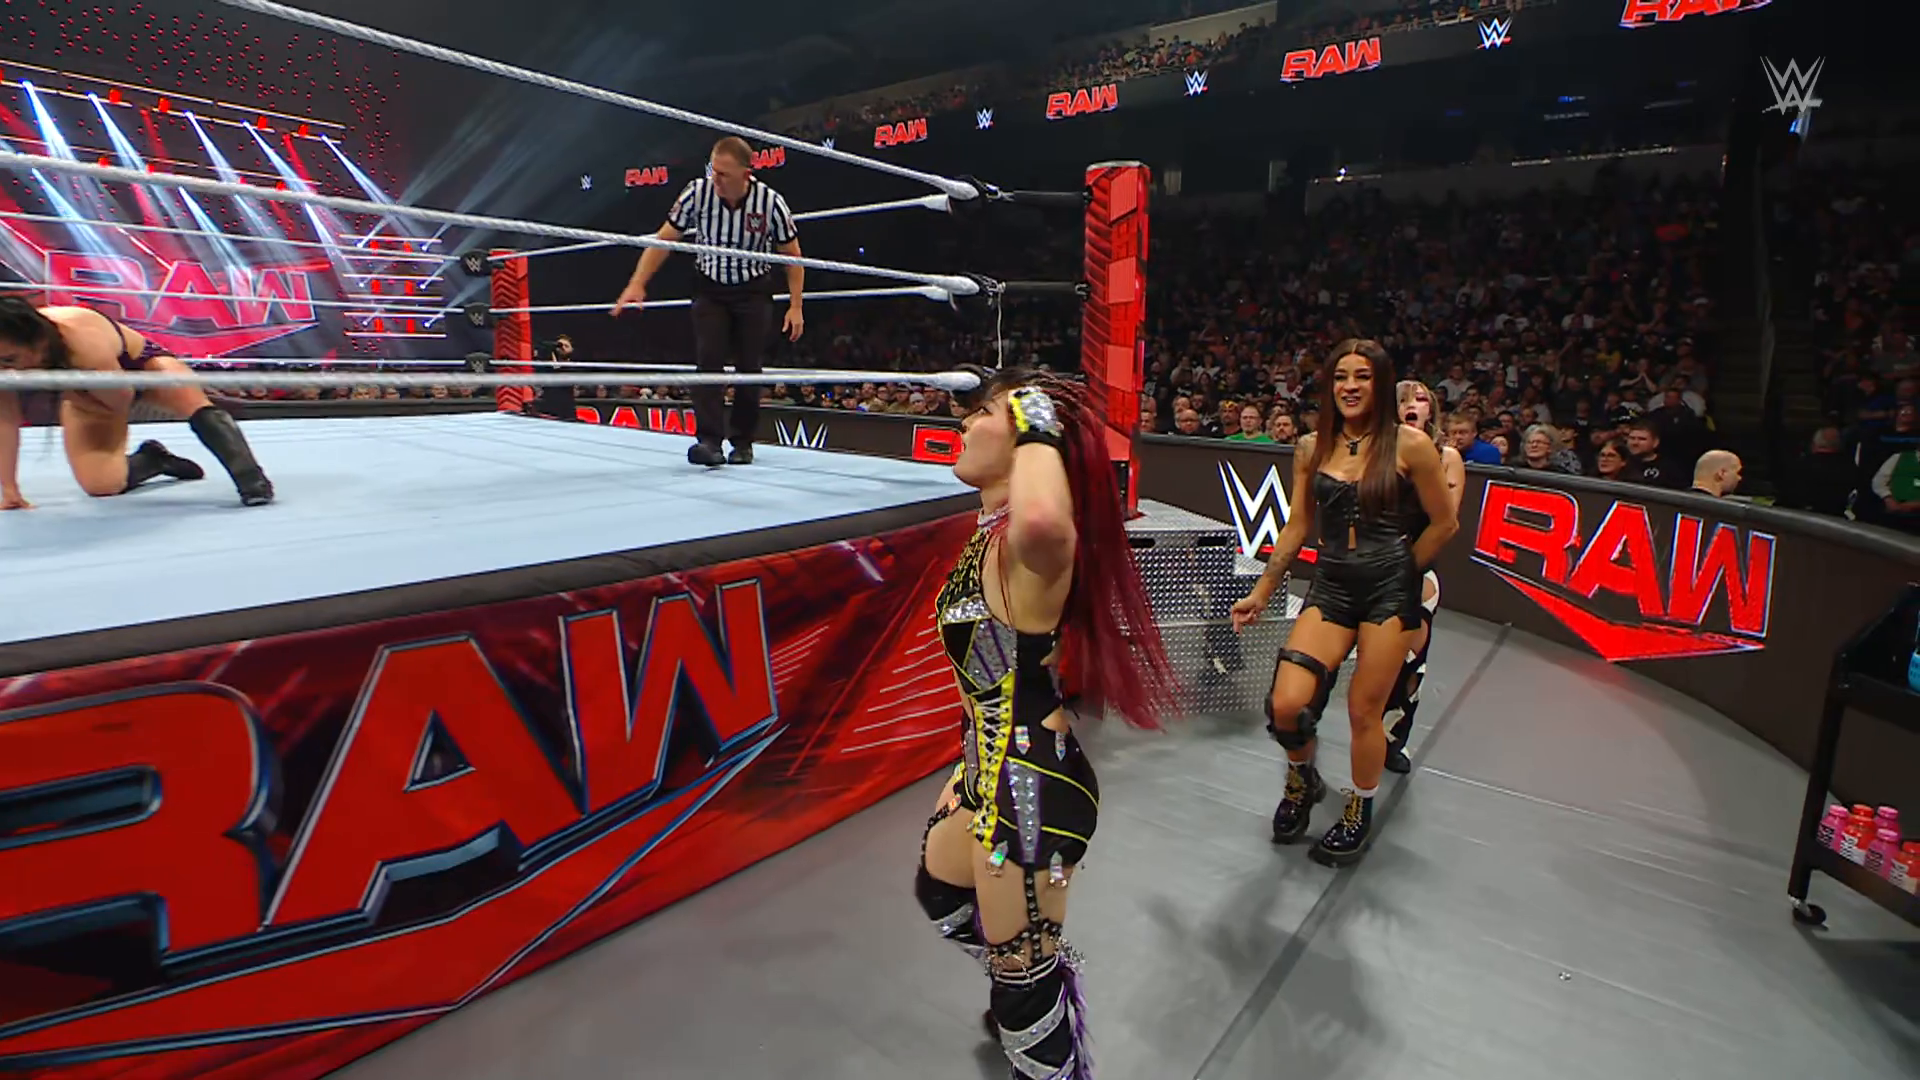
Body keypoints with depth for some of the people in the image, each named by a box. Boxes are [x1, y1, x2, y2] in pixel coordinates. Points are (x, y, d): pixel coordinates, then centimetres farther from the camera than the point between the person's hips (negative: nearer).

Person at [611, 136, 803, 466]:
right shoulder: (698, 192, -16)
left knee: (749, 365, -2)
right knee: (708, 359, -14)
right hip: (710, 288, 1)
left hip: (753, 290, -1)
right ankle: (709, 439, -18)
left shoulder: (770, 202, -18)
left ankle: (742, 441, 11)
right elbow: (664, 239, -6)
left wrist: (795, 306, -9)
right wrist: (637, 284, -12)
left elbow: (792, 255, -6)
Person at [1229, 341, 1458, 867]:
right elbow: (1297, 527, 10)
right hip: (1330, 588, 3)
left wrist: (1398, 571, 8)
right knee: (1286, 705, -10)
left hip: (1389, 591, -2)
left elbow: (1445, 523, 2)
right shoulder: (1312, 448, 5)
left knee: (1364, 711, 3)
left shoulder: (1410, 445, -5)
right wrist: (1261, 593, 10)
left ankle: (1359, 815, 30)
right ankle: (1303, 780, 24)